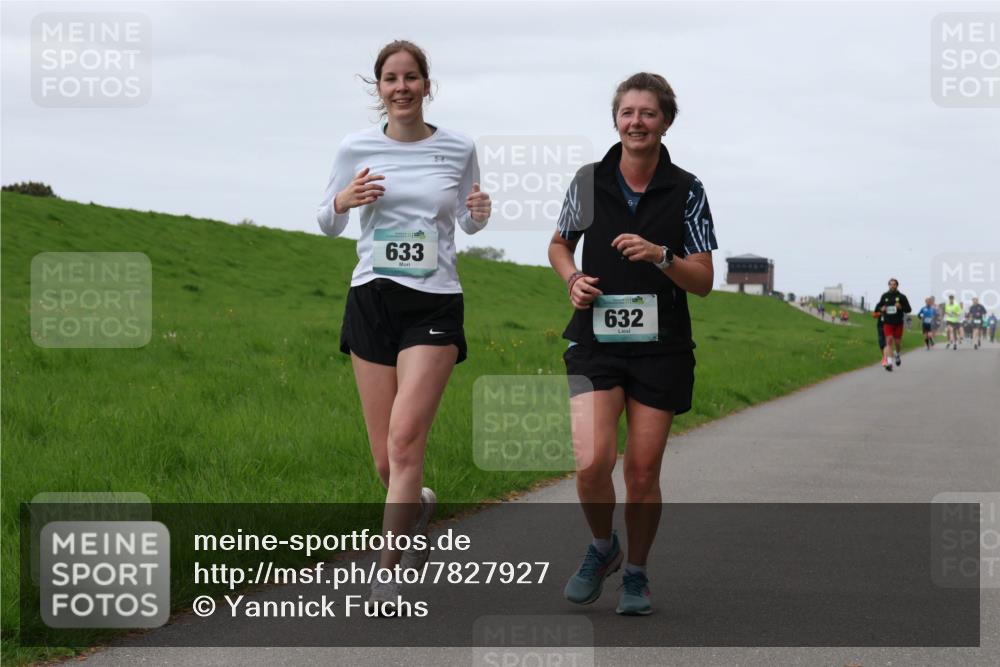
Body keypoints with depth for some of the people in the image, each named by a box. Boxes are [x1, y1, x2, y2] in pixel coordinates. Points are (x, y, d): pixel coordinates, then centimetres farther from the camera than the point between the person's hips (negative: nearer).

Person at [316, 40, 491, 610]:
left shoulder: (459, 149, 3)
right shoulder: (356, 149, 4)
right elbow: (329, 226, 13)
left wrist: (481, 212, -6)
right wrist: (342, 201, -9)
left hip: (436, 304, -2)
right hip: (373, 300, 2)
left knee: (405, 441, -17)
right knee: (386, 463, 4)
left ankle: (388, 575, -11)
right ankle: (419, 505, 40)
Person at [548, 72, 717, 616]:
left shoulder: (686, 191, -2)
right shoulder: (589, 181, 1)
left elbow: (703, 281, -2)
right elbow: (559, 244, 18)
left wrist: (660, 256, -20)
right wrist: (573, 279, -3)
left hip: (661, 349, 0)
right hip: (596, 343, 0)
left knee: (643, 473, 2)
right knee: (592, 463, -16)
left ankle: (636, 574, 24)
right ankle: (603, 548, 13)